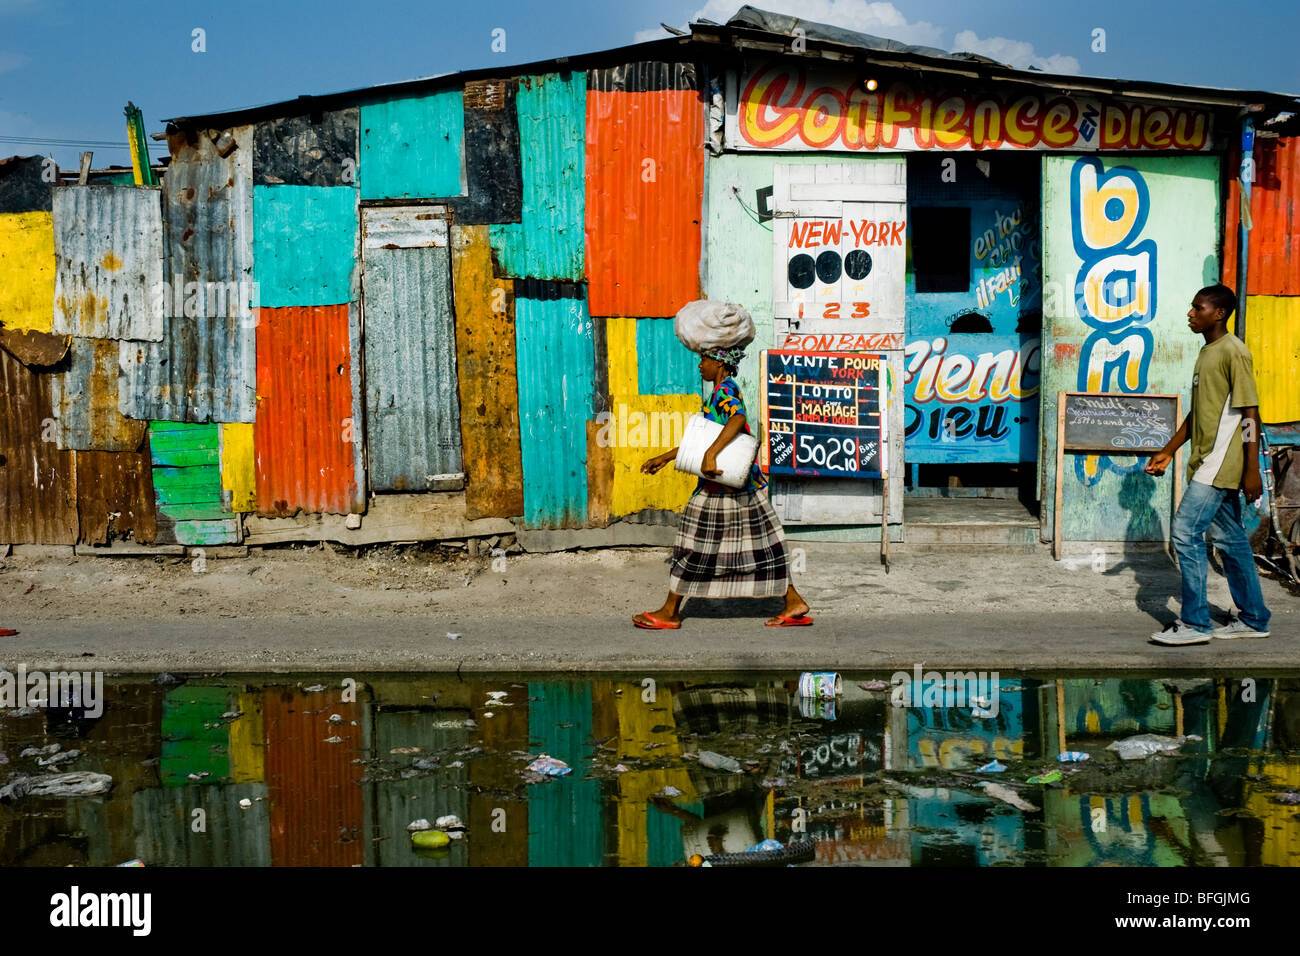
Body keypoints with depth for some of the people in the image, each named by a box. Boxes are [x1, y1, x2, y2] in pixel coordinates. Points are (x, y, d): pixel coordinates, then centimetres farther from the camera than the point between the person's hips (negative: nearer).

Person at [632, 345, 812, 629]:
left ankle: (670, 613, 5)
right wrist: (665, 458, 25)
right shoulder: (723, 392, 19)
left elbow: (738, 418, -33)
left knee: (696, 543, -2)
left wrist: (710, 454, -41)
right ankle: (795, 604, 9)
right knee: (758, 544, 10)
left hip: (722, 486, -10)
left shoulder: (724, 390, -11)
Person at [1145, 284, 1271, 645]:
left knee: (1186, 532, -11)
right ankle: (1253, 619, 19)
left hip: (1220, 463, -9)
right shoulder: (1206, 353, 16)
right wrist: (1167, 452, 22)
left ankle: (1195, 623, -6)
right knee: (1230, 538, 12)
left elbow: (1249, 413, -16)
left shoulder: (1233, 351, -13)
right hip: (1208, 463, 9)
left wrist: (1252, 469, -19)